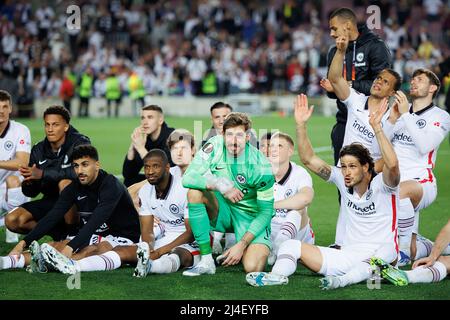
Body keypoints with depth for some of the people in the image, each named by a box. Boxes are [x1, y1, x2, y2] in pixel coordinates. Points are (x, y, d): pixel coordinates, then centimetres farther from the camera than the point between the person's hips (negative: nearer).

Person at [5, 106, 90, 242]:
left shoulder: (80, 143, -13)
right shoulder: (38, 150, 2)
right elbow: (31, 192, 4)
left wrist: (43, 174, -33)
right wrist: (29, 182, -22)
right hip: (50, 201, 5)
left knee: (65, 183, -36)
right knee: (12, 221, -12)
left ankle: (72, 233, -20)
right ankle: (59, 233, -2)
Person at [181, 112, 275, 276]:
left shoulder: (260, 166, -21)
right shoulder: (215, 146, -14)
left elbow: (266, 212, -16)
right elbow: (187, 178, -20)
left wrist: (242, 245, -23)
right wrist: (220, 185, -35)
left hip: (251, 216, -3)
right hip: (222, 210, 3)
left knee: (252, 267, -28)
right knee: (195, 192, -28)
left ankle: (264, 250, 14)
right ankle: (206, 261, -21)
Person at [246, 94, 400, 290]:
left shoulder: (382, 184, -7)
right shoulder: (342, 180, 9)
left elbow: (392, 164, -30)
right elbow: (308, 160, 7)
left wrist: (376, 127, -35)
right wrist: (301, 125, -3)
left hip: (381, 253, -6)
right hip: (348, 256, 6)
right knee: (291, 246, -6)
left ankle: (344, 280, -65)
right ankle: (277, 275, -38)